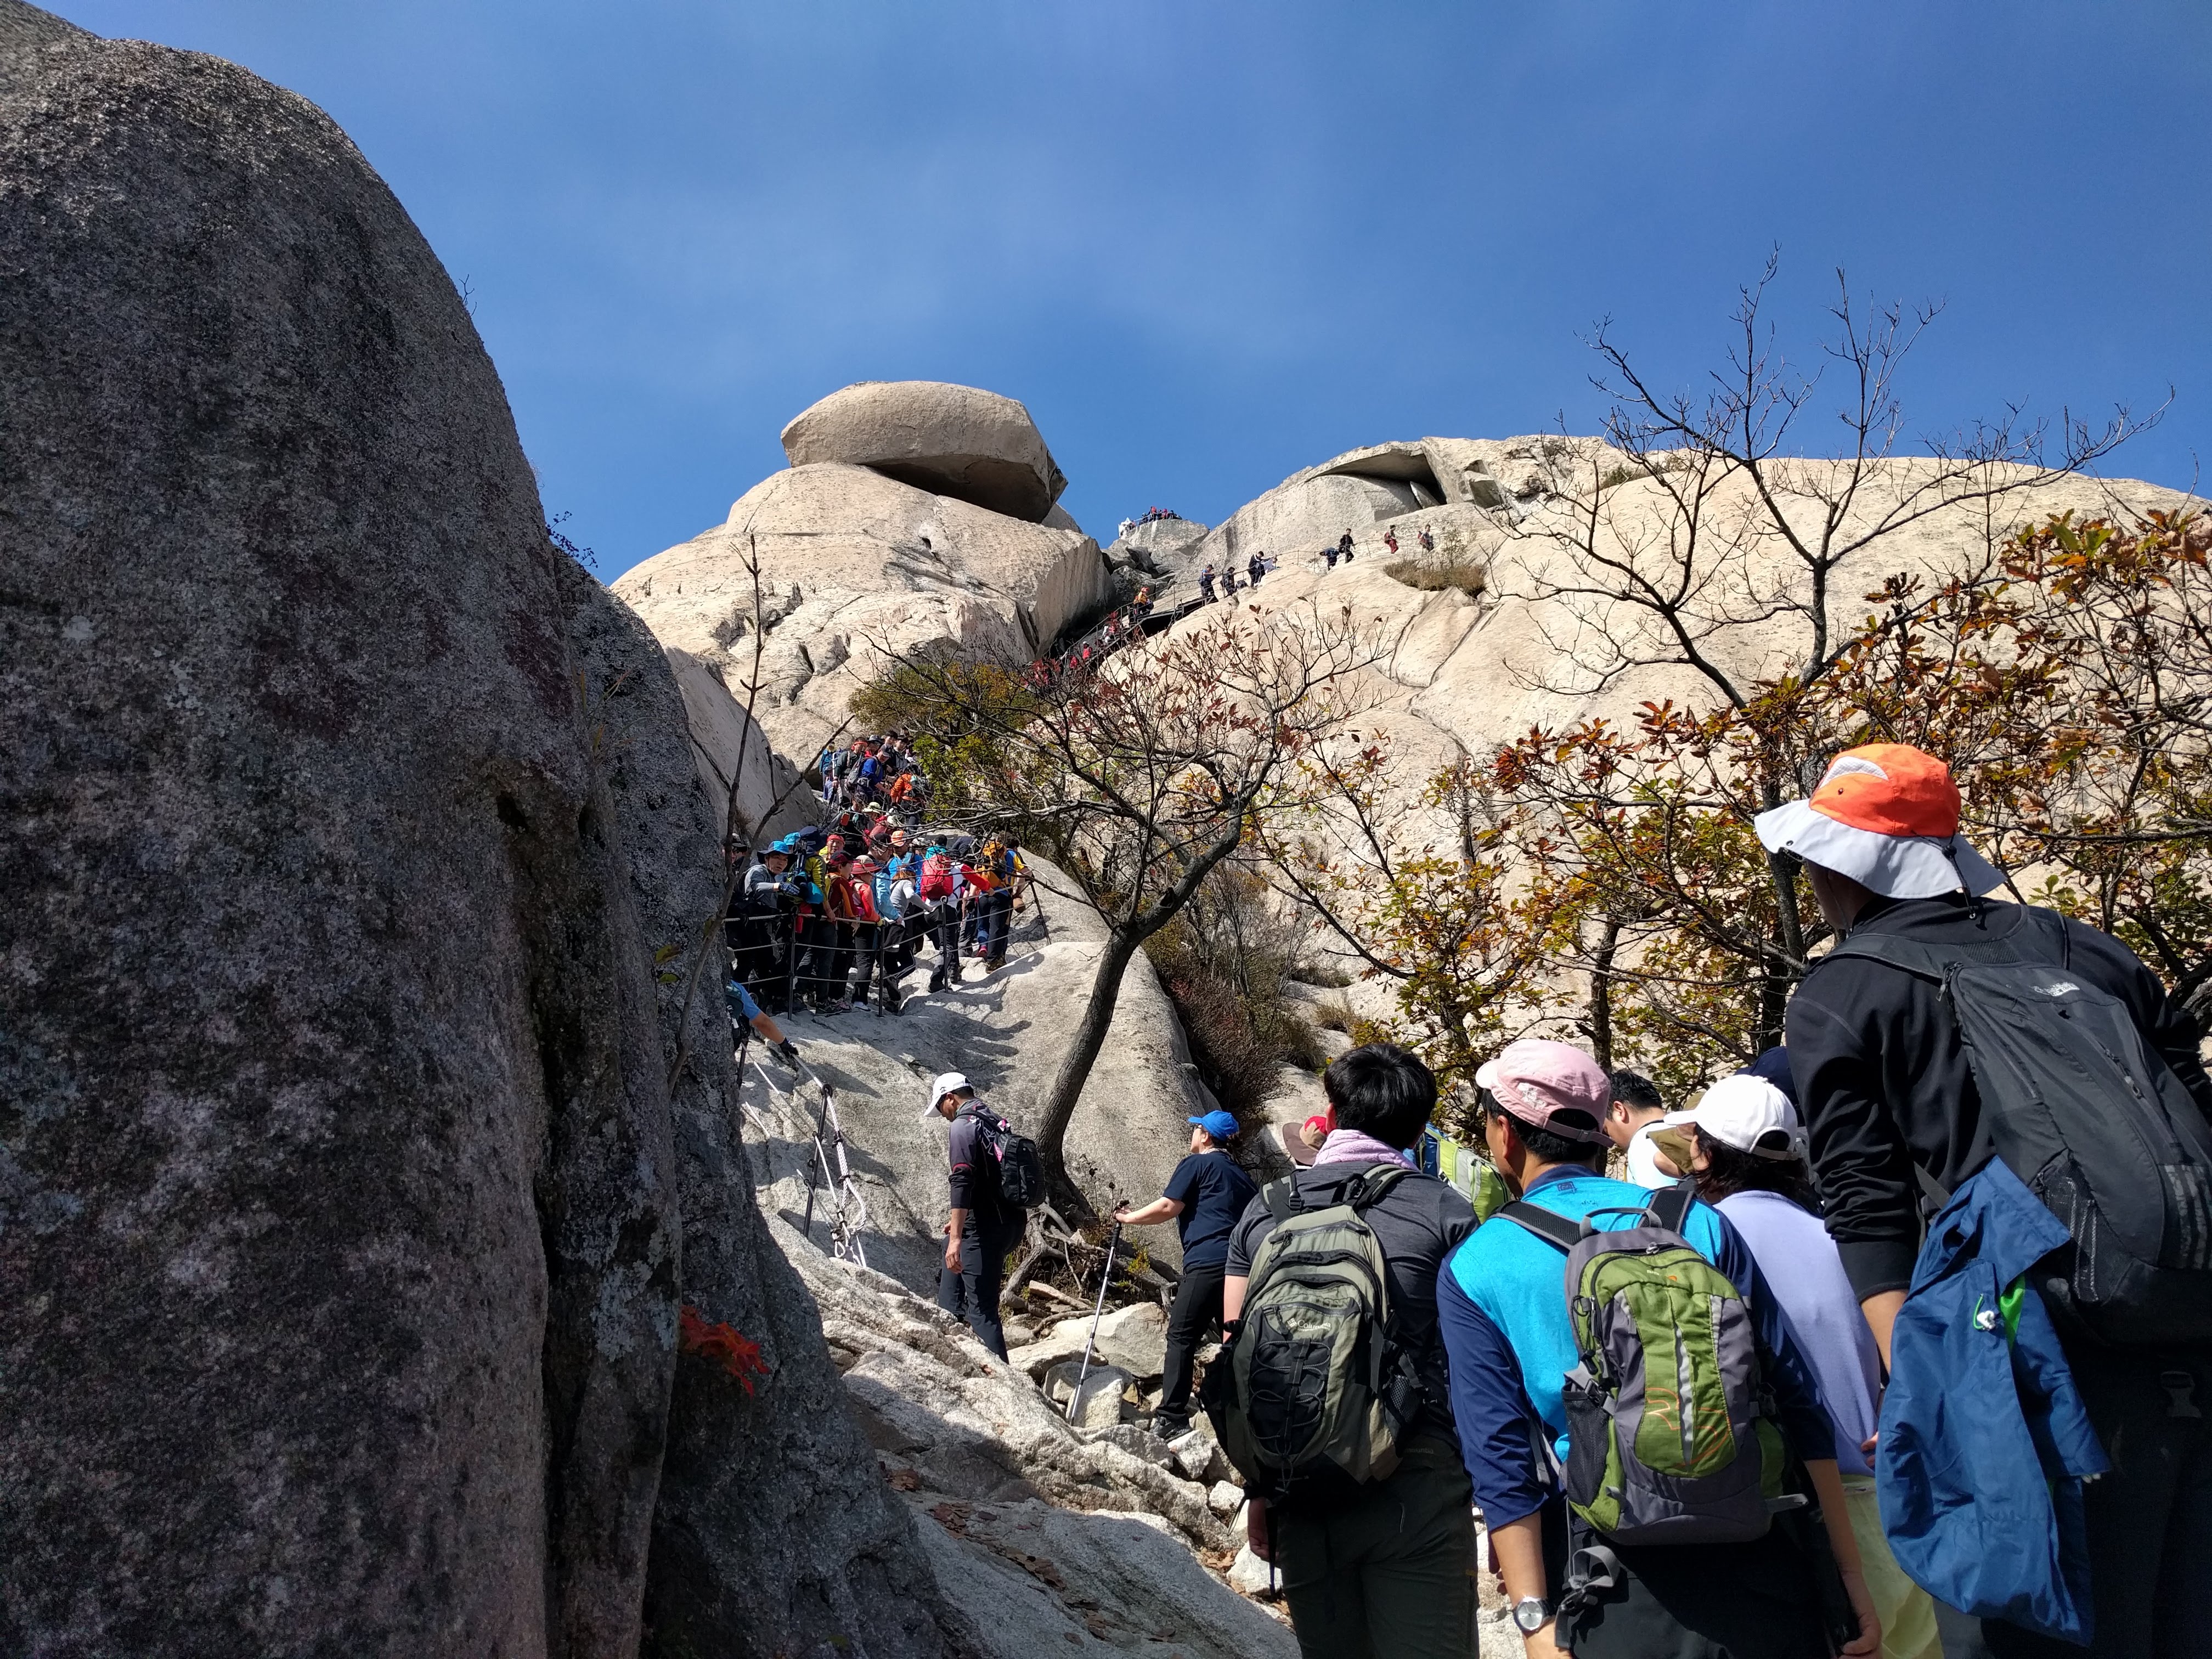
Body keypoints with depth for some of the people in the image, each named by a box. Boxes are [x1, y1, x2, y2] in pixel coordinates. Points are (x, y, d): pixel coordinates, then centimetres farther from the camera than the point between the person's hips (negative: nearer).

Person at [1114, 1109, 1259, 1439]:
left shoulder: (1196, 1164, 3)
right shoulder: (1240, 1174, 24)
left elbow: (1168, 1207, -3)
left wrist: (1130, 1218, 9)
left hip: (1208, 1263, -7)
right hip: (1242, 1263, 7)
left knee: (1181, 1337, -5)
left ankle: (1172, 1417, -9)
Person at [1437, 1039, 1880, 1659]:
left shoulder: (1473, 1270, -3)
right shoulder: (1700, 1222, 2)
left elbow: (1499, 1456, -8)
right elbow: (1798, 1398, 2)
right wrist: (1849, 1574, 8)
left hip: (1616, 1589, -2)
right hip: (1757, 1560, 2)